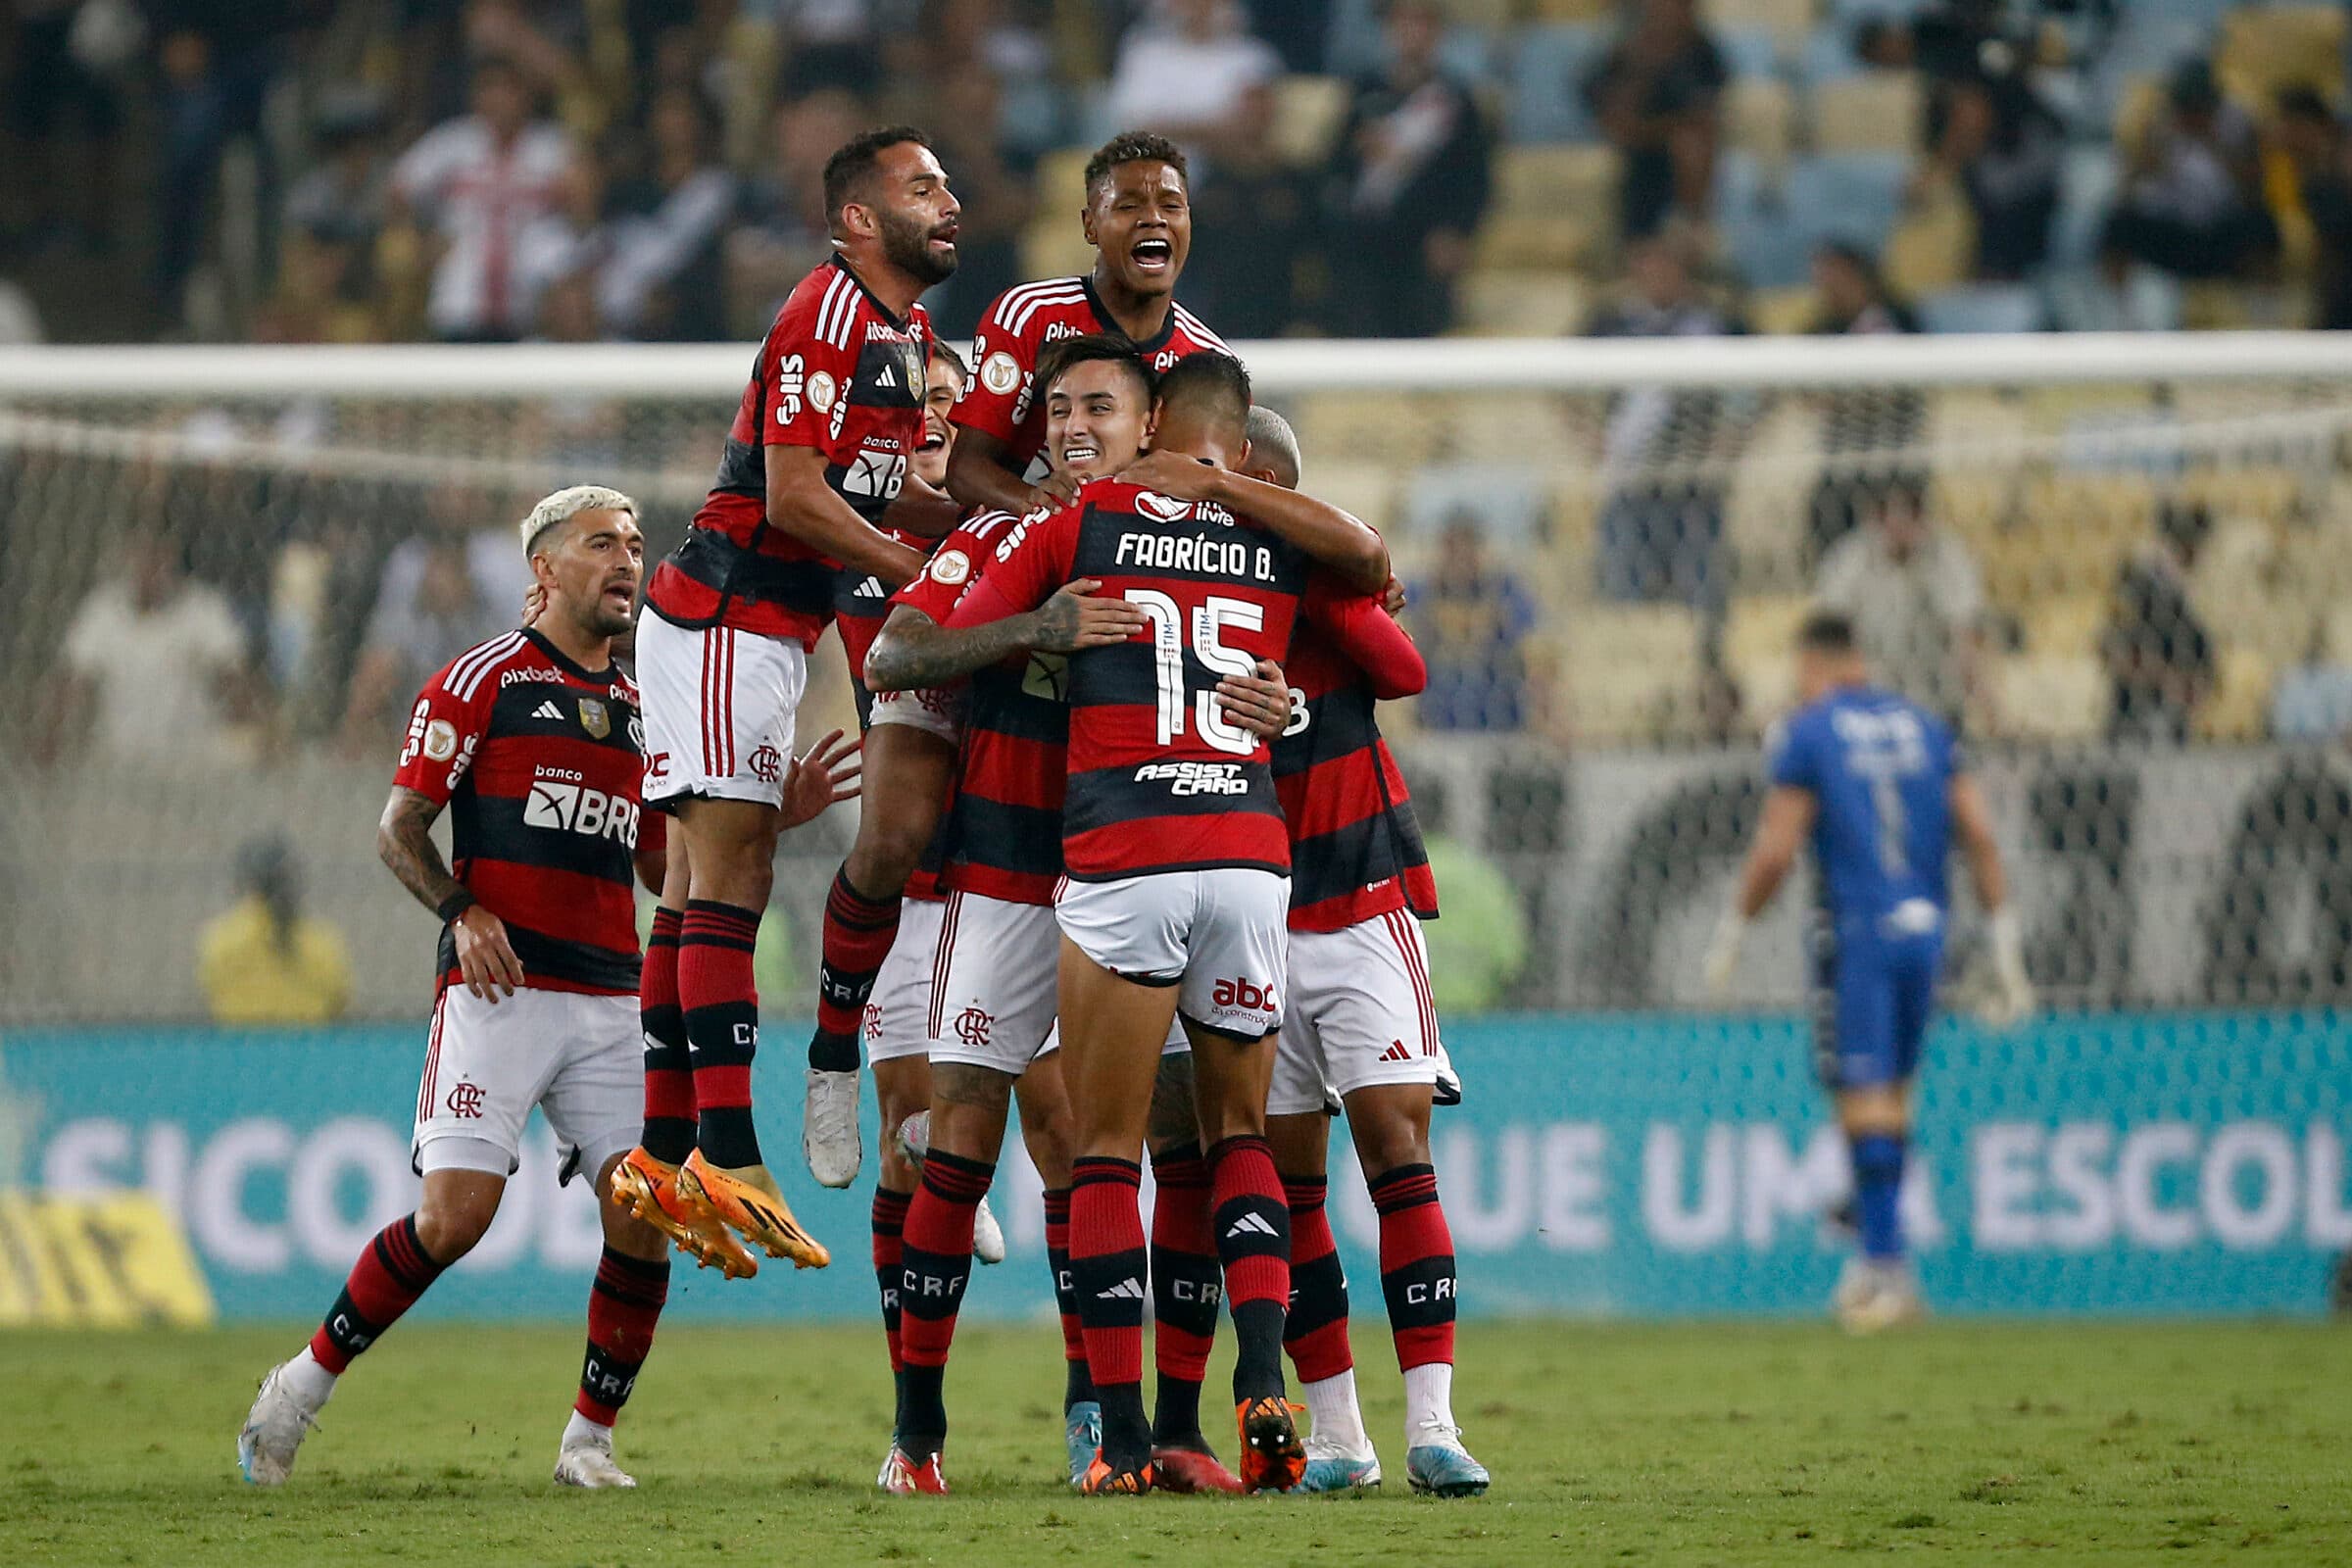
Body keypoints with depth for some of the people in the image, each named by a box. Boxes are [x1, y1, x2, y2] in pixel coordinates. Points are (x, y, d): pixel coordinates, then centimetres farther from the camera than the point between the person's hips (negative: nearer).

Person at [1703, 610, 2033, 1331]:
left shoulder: (1806, 735, -3)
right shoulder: (1925, 728, 12)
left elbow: (1776, 851, -8)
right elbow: (1978, 834, 7)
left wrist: (1732, 933, 4)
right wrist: (2004, 942, 10)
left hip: (1857, 928, -5)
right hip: (1925, 930, 5)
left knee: (1865, 1096, -4)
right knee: (1893, 1090, 15)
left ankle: (1887, 1262, -9)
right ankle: (1876, 1257, 18)